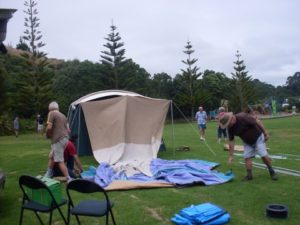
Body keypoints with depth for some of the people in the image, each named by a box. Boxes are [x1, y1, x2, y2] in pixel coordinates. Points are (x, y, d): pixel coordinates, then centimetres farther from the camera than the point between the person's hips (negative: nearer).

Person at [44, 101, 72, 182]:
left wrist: (48, 135, 6)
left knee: (60, 161, -5)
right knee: (51, 156, 23)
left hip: (58, 140, -9)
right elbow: (68, 130, 17)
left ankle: (69, 179, -5)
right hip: (65, 138, 9)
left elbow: (49, 127, -12)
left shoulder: (51, 113, -1)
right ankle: (48, 175, 33)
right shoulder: (63, 116, 20)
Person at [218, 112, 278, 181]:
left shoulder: (242, 117, -32)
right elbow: (231, 142, -6)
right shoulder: (230, 128, -12)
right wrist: (231, 156, -6)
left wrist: (265, 133, -17)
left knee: (264, 155, -7)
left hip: (258, 137, -5)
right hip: (247, 142, 5)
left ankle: (272, 172, 12)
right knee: (247, 157, -2)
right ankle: (249, 175, 9)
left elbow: (258, 122, -23)